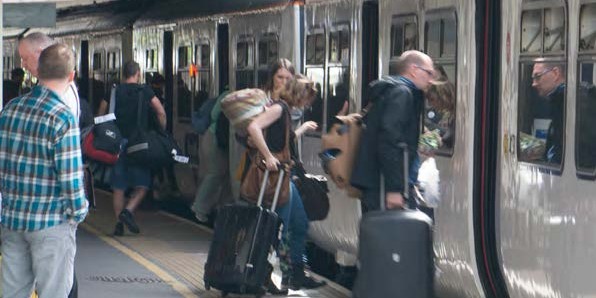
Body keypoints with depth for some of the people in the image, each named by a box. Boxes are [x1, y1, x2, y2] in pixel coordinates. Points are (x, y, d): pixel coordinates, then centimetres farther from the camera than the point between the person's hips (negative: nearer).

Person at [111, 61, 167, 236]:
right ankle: (128, 211, -17)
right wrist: (162, 133, 9)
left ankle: (119, 223, 7)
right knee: (142, 184, 5)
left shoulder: (114, 92, 5)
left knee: (118, 187, 9)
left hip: (117, 142, 3)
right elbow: (161, 112, -4)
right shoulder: (145, 91, 0)